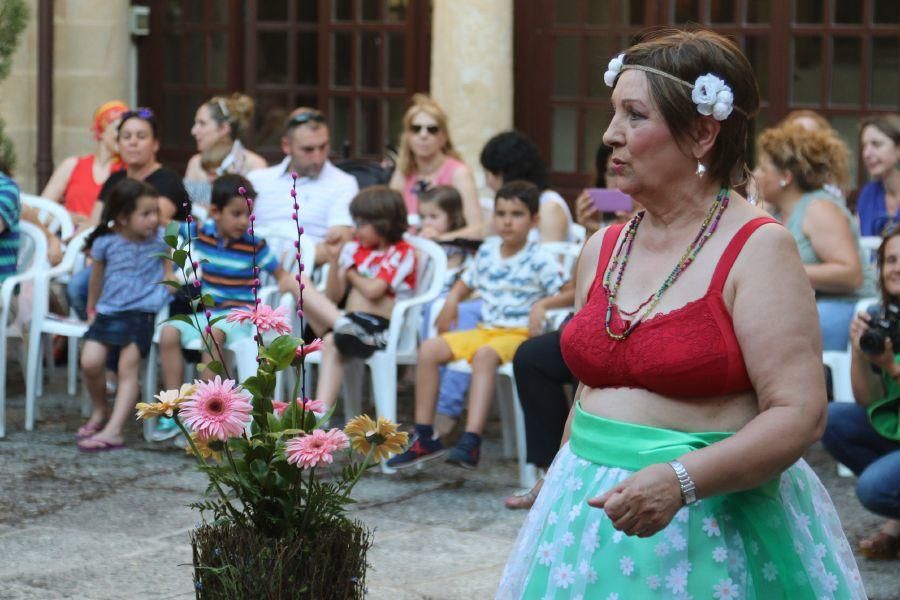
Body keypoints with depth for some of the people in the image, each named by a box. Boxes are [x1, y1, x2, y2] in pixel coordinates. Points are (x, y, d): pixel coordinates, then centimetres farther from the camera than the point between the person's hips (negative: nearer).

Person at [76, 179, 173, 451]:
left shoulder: (160, 239, -1)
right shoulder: (106, 242, -2)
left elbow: (168, 274, 13)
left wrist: (166, 301, -1)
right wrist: (91, 309, 23)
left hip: (143, 313, -1)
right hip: (109, 312, 1)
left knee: (128, 366, -13)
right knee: (90, 362, -12)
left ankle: (113, 430, -17)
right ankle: (100, 410, 16)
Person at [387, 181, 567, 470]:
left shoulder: (539, 259, -6)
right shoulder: (487, 251, 13)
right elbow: (465, 284, 26)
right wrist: (451, 301, 6)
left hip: (519, 334, -7)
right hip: (486, 330, 7)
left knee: (484, 354, -37)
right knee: (429, 349, -9)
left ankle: (471, 440, -44)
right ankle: (424, 437, -6)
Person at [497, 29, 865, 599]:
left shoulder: (759, 249, -12)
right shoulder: (603, 249, 7)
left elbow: (800, 414, -17)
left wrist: (682, 480, -28)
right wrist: (562, 501, 17)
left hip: (711, 522, -6)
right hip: (591, 511, 6)